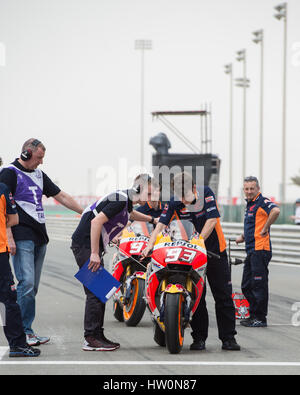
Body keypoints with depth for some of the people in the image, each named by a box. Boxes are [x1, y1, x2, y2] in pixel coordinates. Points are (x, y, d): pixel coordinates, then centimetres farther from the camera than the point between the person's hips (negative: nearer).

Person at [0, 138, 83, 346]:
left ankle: (27, 331, 10)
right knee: (27, 283, -15)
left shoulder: (39, 174, 19)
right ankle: (23, 331, -11)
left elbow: (61, 196, 25)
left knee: (33, 287, 7)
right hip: (22, 238, -8)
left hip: (40, 238, 8)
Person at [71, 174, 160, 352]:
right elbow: (96, 221, -26)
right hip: (86, 245, -10)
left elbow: (131, 214, 40)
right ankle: (91, 339, -11)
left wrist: (152, 219, 48)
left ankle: (98, 335, 15)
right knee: (95, 292, -12)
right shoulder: (120, 200, -18)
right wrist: (94, 254, -28)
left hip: (93, 246, 10)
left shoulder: (127, 201, 13)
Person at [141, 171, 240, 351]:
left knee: (223, 296, 1)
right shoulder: (174, 203, -8)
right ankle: (199, 337, 9)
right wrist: (149, 245, -32)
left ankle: (228, 338, 5)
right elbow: (161, 225, -16)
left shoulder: (206, 193, -13)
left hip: (215, 250, -1)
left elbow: (212, 221, -19)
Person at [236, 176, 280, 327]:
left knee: (259, 285, -6)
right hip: (251, 251, 10)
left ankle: (260, 318, -1)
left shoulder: (262, 201, -12)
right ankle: (253, 315, 22)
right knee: (246, 286, 14)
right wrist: (243, 237, 20)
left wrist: (265, 229, -24)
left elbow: (275, 211, -33)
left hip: (260, 249, -10)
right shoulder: (250, 204, 19)